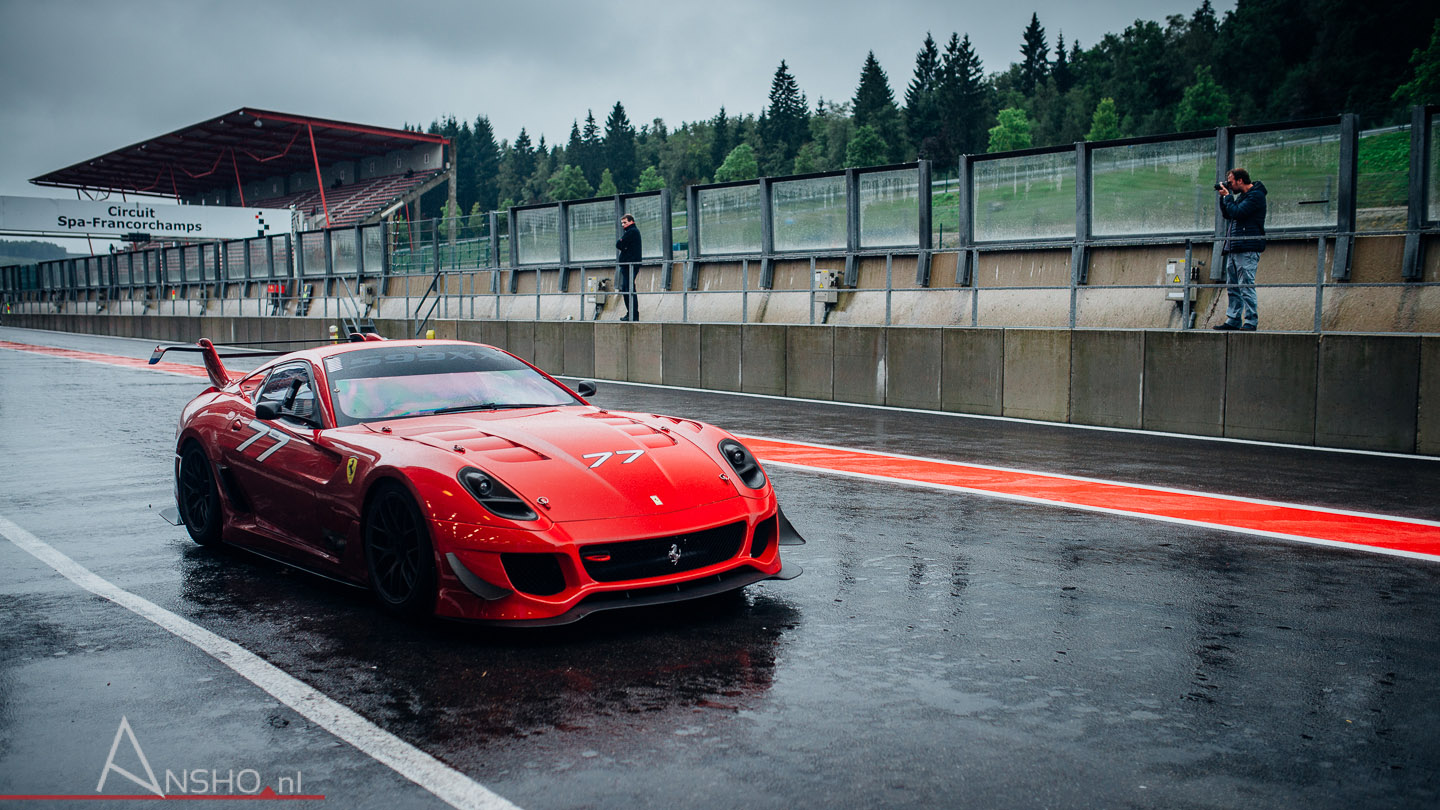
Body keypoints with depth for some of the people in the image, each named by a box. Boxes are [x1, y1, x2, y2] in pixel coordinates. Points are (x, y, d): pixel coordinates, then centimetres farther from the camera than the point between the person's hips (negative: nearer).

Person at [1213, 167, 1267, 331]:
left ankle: (1251, 322, -9)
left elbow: (1237, 212, -18)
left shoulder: (1256, 195, -8)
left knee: (1246, 286, -11)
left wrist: (1227, 196, -4)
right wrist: (1223, 197, 11)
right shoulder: (1241, 196, 20)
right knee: (1232, 287, 9)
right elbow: (1226, 214, 22)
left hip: (1247, 249, -10)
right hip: (1234, 249, 10)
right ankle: (1233, 320, 12)